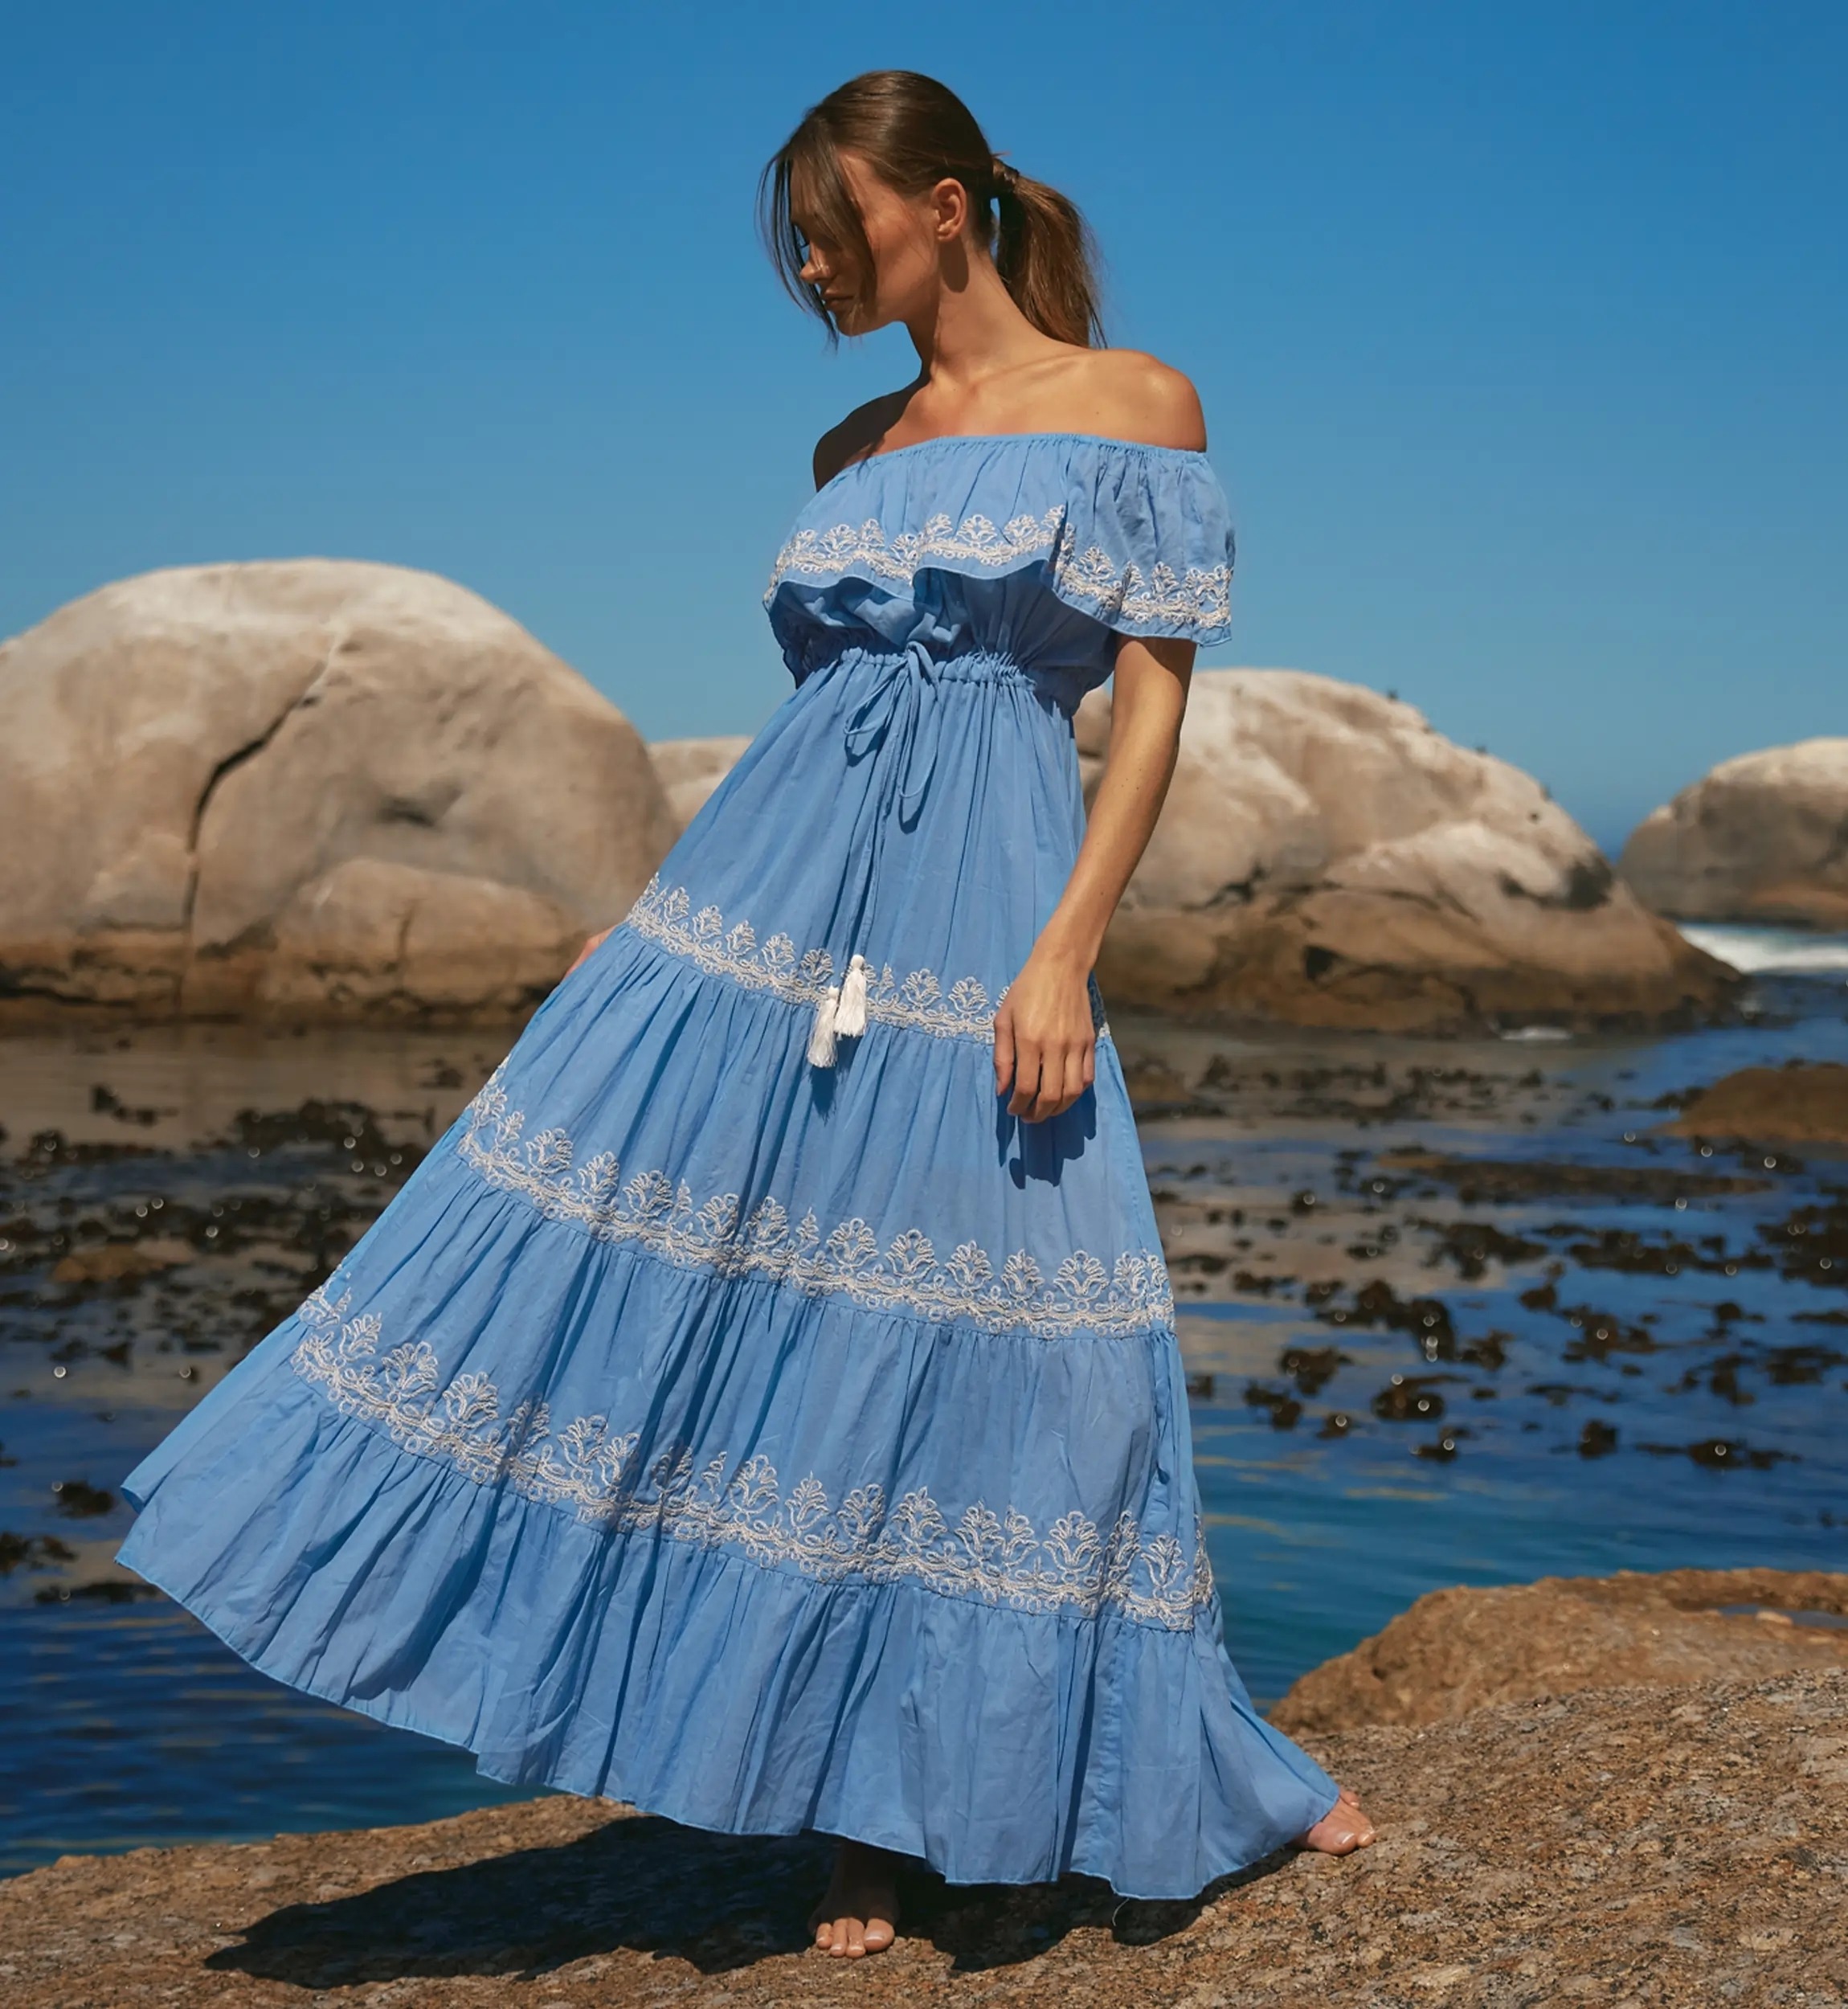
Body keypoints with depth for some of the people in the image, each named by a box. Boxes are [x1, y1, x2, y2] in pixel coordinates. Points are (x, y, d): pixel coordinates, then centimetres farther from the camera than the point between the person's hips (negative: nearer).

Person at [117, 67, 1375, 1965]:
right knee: (668, 1272, -3)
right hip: (772, 901, 5)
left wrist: (1067, 951, -14)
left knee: (976, 1347, -2)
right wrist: (659, 923, 16)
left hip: (981, 925, -5)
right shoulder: (850, 452, 16)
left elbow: (1153, 699, -4)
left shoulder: (1133, 406, 2)